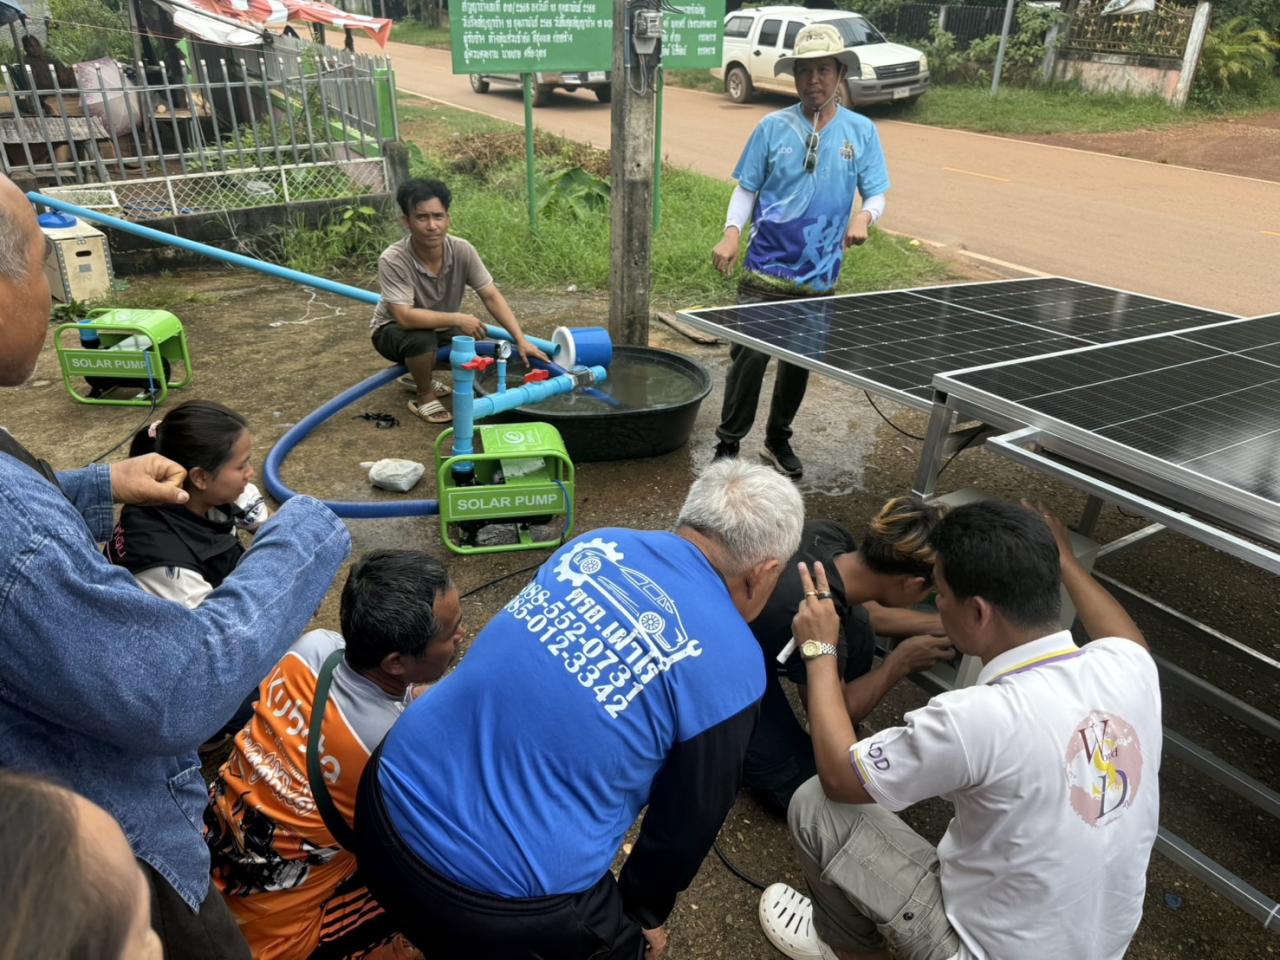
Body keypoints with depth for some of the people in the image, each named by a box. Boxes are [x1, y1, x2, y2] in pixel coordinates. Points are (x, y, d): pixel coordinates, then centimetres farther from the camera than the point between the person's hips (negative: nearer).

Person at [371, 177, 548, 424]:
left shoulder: (462, 251, -20)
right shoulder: (393, 260, -32)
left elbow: (491, 296, -18)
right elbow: (405, 317, -38)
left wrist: (521, 340, -27)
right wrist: (458, 319, -38)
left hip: (438, 329, 6)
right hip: (393, 330, -5)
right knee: (422, 338, -36)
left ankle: (417, 375, 16)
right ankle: (424, 398, -7)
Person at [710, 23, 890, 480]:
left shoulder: (862, 131, 3)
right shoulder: (773, 127, 0)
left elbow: (876, 195, 2)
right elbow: (746, 189, 4)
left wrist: (864, 216, -21)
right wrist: (732, 232, -13)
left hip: (818, 276, 2)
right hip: (765, 270, -2)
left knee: (799, 362, 13)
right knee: (750, 356, -9)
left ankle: (778, 440, 32)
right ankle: (728, 445, 6)